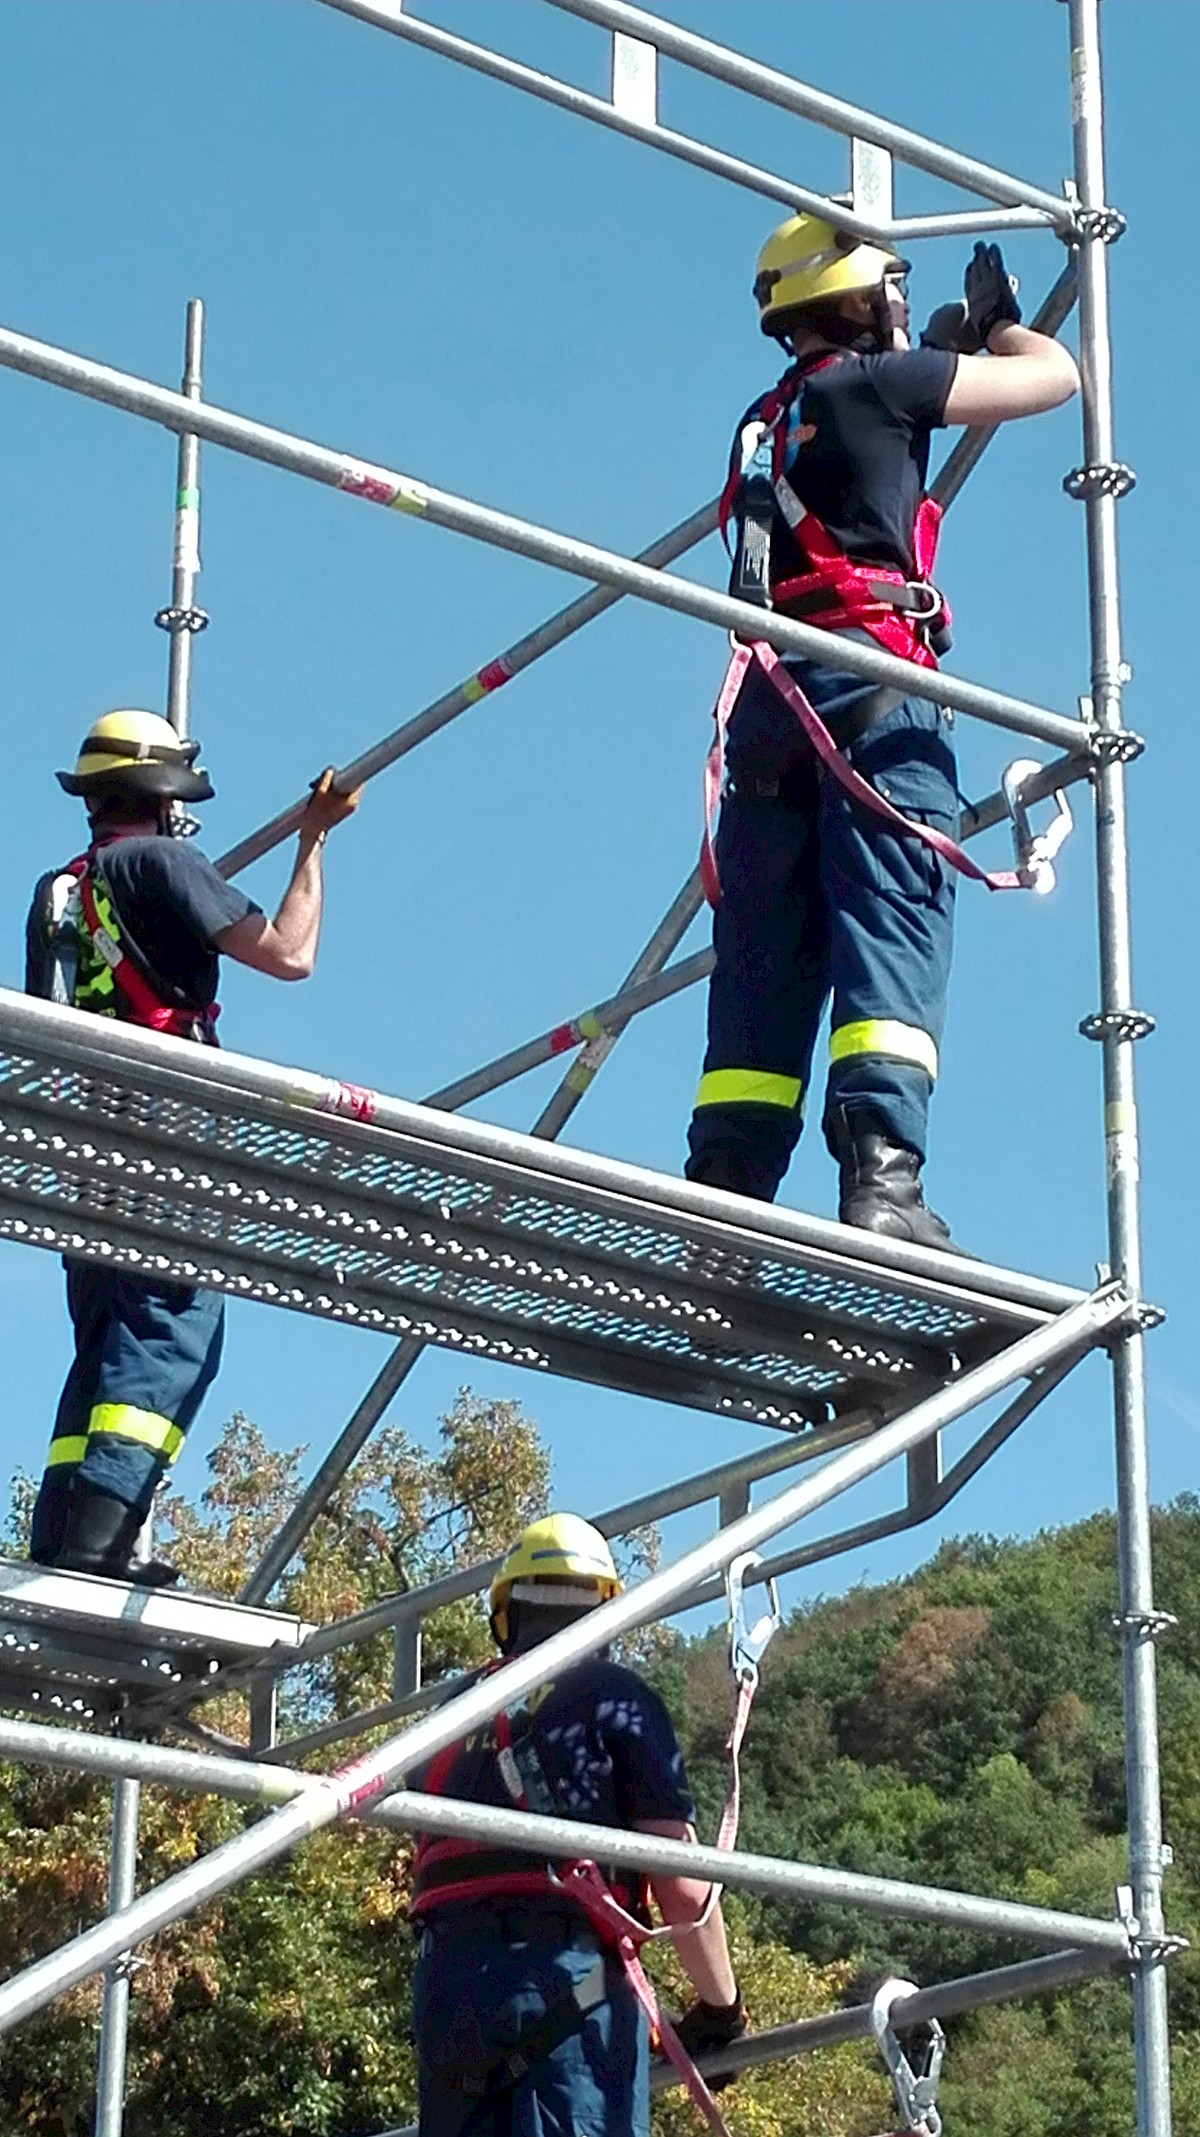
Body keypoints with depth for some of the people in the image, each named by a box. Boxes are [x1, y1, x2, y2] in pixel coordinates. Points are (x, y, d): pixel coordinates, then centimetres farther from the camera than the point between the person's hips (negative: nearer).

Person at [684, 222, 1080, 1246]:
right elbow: (1054, 374, 13)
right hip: (868, 683, -7)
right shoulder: (873, 384, 6)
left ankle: (723, 1195, -8)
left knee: (764, 965, 2)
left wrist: (948, 338, 53)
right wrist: (1000, 319, 34)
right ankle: (880, 1172, -32)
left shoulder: (767, 422, 27)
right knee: (890, 933, -17)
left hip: (771, 702, 7)